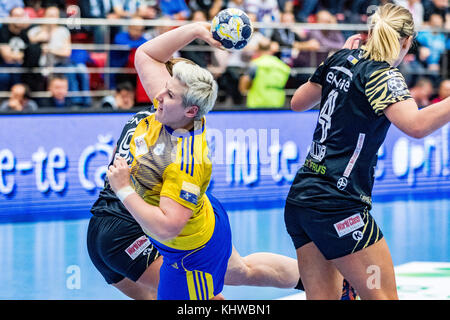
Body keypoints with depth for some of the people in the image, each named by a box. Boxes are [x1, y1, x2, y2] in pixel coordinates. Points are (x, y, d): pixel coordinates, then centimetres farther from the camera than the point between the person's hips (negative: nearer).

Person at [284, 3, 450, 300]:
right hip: (337, 205, -8)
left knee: (323, 296, 9)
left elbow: (297, 103, 25)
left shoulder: (341, 59, 10)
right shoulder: (383, 74, -12)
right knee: (383, 296, -3)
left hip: (300, 198, 8)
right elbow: (416, 125, -30)